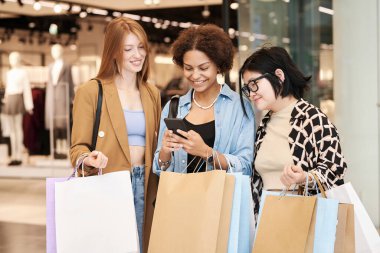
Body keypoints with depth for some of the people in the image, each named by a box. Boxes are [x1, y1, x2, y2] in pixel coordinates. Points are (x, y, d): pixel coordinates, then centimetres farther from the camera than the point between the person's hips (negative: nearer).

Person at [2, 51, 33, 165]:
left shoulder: (23, 72, 0)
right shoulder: (9, 73, 19)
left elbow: (27, 89, -4)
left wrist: (29, 105, -8)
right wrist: (5, 99, 13)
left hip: (18, 99, -7)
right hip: (9, 101, 7)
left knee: (18, 127, -10)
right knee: (11, 129, 5)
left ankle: (19, 156, -9)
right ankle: (14, 156, 7)